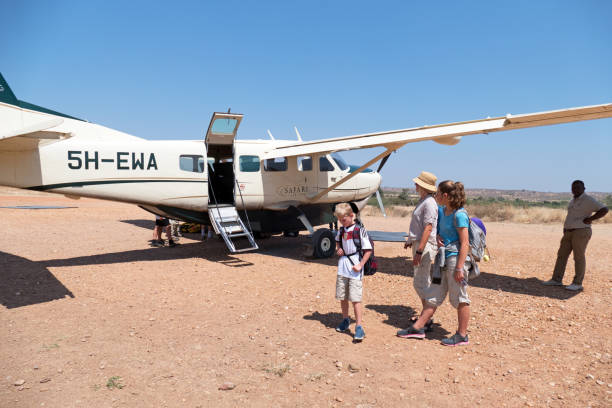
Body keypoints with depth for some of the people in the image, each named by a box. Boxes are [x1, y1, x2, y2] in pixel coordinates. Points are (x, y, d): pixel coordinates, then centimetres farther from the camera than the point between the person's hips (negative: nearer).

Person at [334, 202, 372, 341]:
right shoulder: (341, 230, 7)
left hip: (354, 268, -6)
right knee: (342, 296, 15)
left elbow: (368, 250, -12)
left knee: (355, 298, -8)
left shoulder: (360, 230, -13)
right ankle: (345, 320, 33)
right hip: (342, 267, 7)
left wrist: (360, 265, -16)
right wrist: (338, 249, 7)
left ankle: (359, 327, -2)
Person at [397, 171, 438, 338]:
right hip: (419, 244, 11)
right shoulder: (423, 201, 15)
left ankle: (418, 327, -7)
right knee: (424, 282, 15)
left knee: (420, 283, -10)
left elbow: (428, 228, -23)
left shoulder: (429, 203, -17)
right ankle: (426, 319, 25)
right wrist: (411, 240, 34)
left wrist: (419, 251, -26)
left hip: (425, 246, -11)